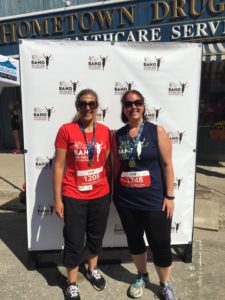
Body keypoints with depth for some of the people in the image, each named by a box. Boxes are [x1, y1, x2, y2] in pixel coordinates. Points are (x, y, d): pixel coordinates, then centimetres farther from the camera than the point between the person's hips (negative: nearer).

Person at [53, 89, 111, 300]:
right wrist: (57, 199, -7)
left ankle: (93, 270, 49)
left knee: (96, 236, 21)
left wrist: (110, 191, 9)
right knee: (74, 241, 10)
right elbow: (59, 165, -8)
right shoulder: (66, 130, -11)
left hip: (100, 195, 4)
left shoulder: (105, 131, -1)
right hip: (73, 197, -3)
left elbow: (107, 163, 7)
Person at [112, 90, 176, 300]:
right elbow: (116, 166, 7)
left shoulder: (157, 131, -7)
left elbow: (167, 165, -7)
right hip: (126, 200, 3)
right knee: (134, 240, 19)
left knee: (161, 245, 8)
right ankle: (142, 277, 46)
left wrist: (169, 196, -8)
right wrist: (114, 193, 8)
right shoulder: (117, 135, 1)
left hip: (154, 200, -2)